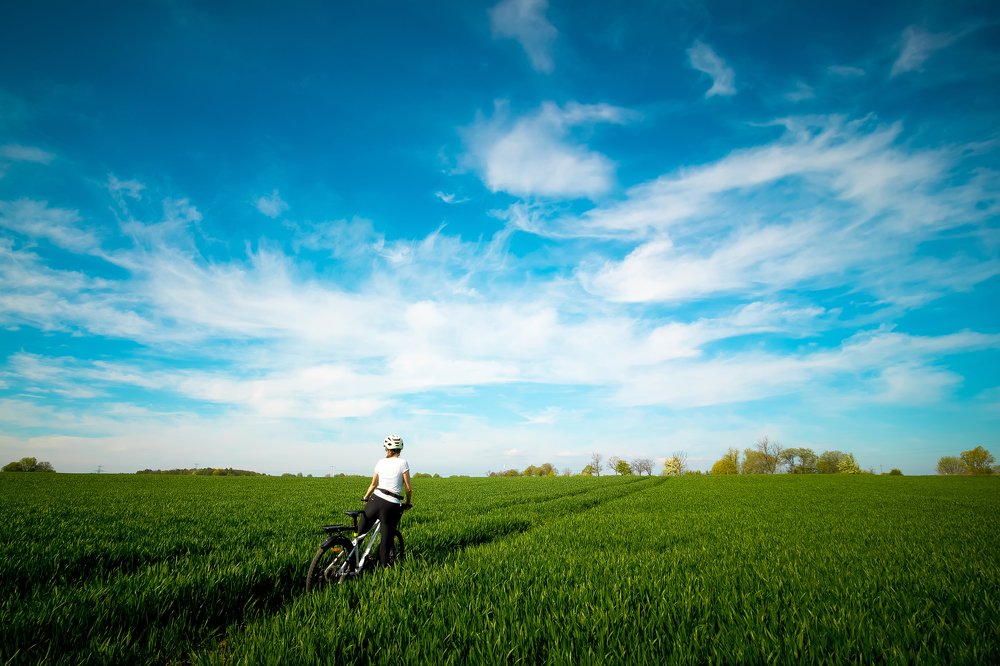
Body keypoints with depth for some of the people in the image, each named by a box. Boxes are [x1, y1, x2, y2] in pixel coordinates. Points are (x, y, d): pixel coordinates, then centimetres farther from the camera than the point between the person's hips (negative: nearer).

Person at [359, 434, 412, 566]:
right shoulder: (402, 462, -1)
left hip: (375, 500, 3)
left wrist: (365, 498, 33)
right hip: (392, 506, -3)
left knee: (360, 532, 14)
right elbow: (408, 488, -1)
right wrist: (408, 503, 16)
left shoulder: (380, 462, 10)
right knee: (386, 541, 6)